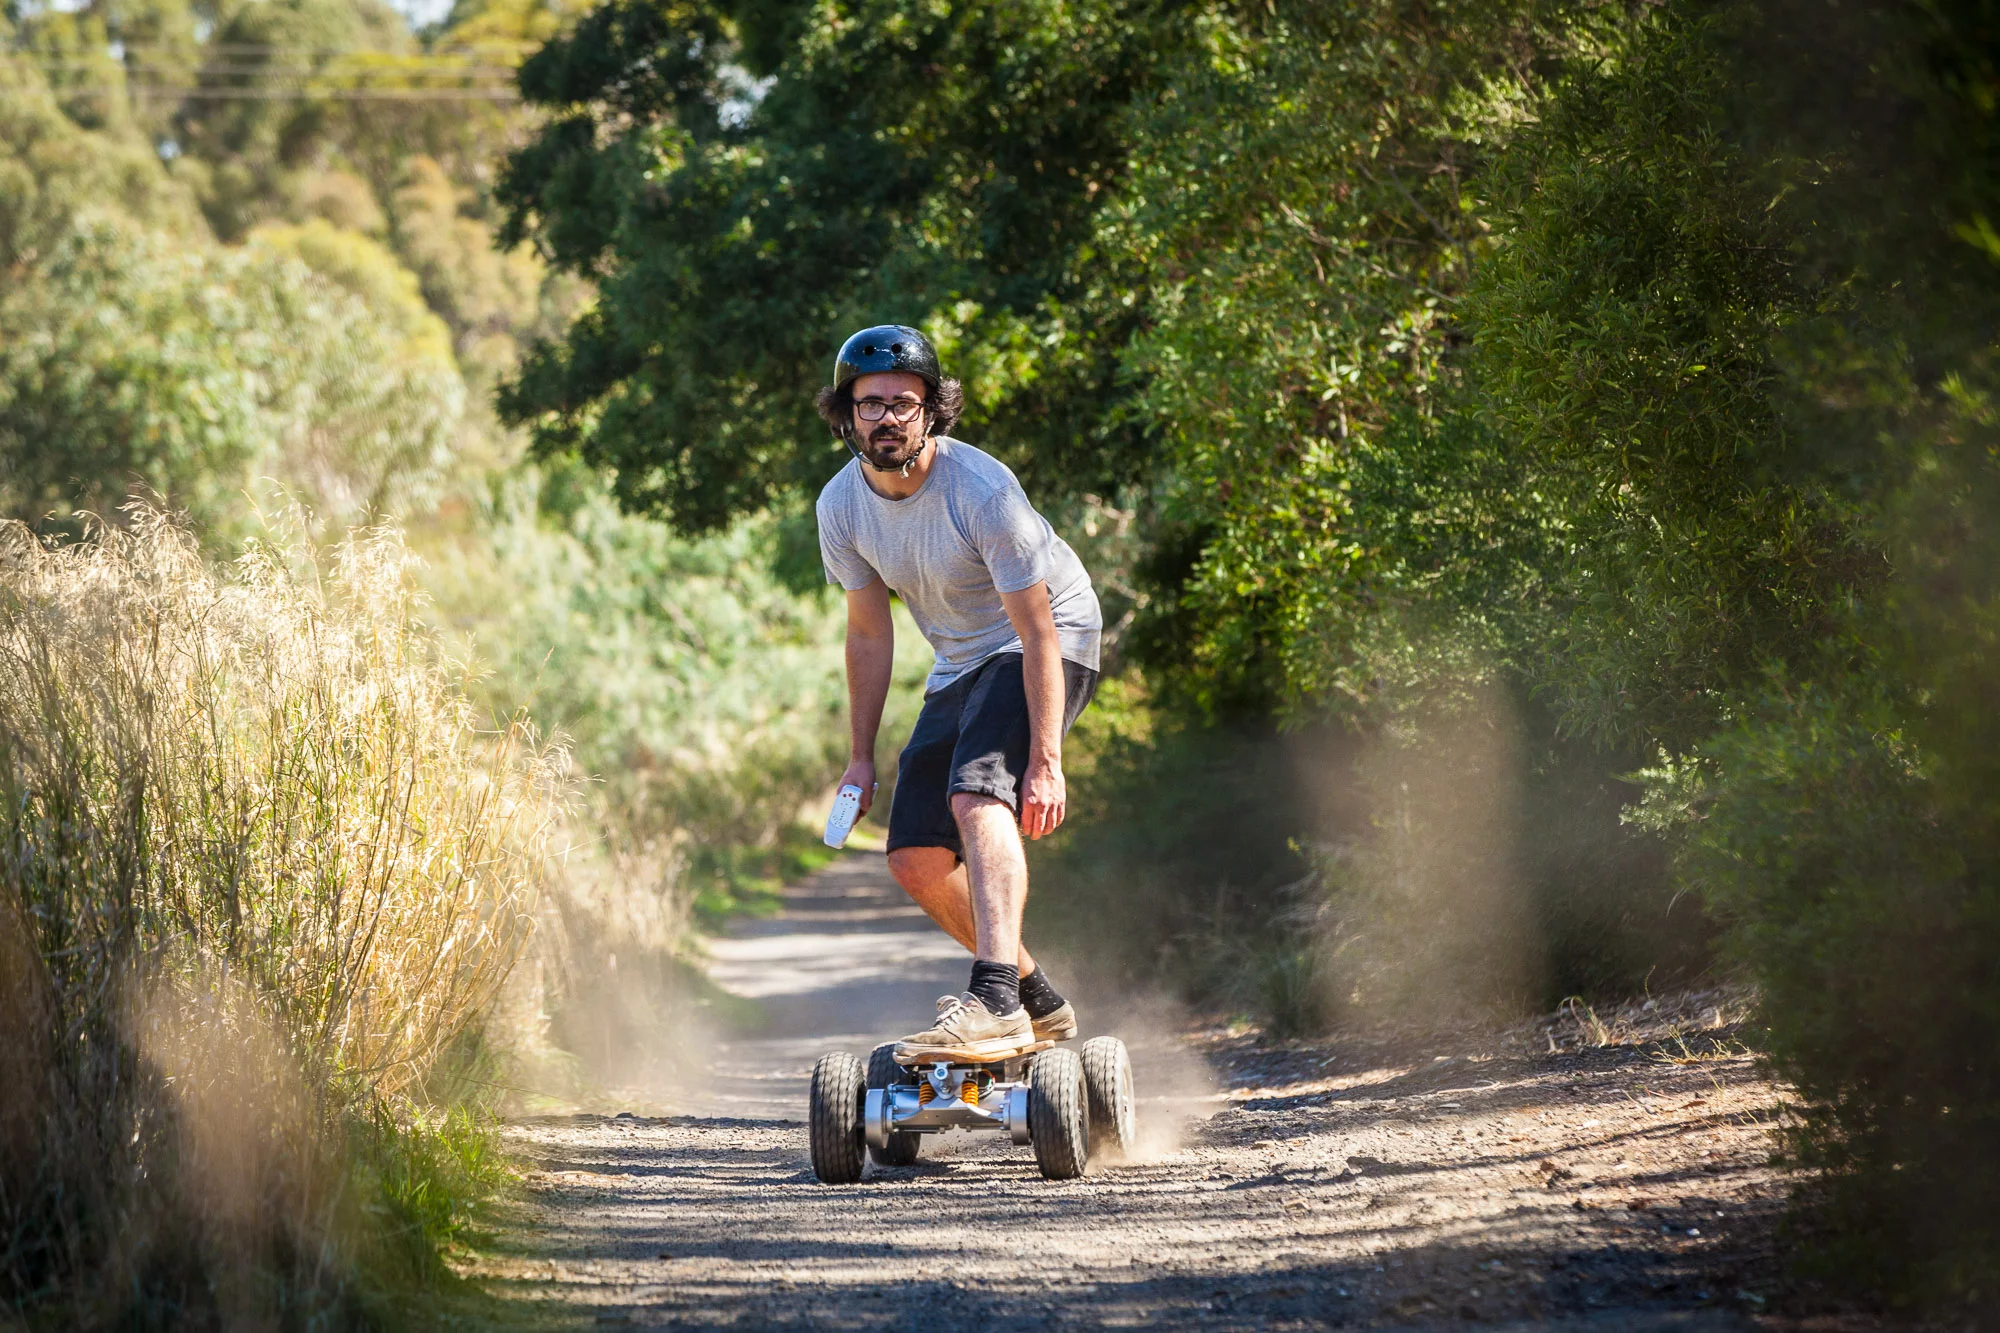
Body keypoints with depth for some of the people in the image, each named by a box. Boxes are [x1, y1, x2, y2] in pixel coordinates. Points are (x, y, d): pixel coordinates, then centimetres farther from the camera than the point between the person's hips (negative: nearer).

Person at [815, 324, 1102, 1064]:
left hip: (1054, 645, -7)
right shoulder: (842, 504, -10)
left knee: (978, 798, -32)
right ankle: (1037, 999, 21)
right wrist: (861, 755, 3)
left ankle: (994, 1002, -42)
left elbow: (1037, 630, -25)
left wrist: (1046, 761, -29)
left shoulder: (982, 489, -28)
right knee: (915, 859, 2)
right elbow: (869, 633, 4)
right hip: (960, 665, 7)